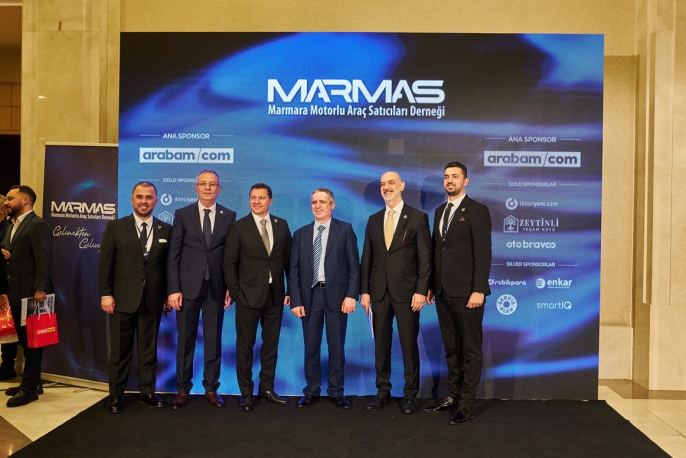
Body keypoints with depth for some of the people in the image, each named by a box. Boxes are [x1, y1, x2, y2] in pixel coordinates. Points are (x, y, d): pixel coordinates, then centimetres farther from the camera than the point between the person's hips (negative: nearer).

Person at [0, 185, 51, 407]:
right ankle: (29, 382, 24)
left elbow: (43, 259, -19)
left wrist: (40, 289, -24)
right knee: (24, 341, 15)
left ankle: (29, 388, 6)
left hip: (31, 293, -9)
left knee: (32, 341, -1)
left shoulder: (37, 224, -11)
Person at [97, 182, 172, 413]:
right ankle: (115, 396, 20)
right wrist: (105, 294, -8)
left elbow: (169, 264, 6)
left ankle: (147, 392, 23)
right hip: (123, 298, -1)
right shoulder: (115, 227, 2)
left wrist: (169, 293, 1)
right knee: (120, 350, 8)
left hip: (153, 299, 2)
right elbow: (105, 263, -1)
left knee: (149, 349, 11)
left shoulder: (166, 229, 6)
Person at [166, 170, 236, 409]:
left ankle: (211, 388, 21)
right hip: (188, 286, -1)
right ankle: (183, 389, 20)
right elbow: (173, 255, -1)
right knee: (185, 341, 8)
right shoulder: (182, 214, 2)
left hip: (216, 288, 1)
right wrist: (173, 289, -8)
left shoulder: (229, 216, 4)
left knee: (214, 341, 9)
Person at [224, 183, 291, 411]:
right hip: (249, 295, -3)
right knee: (245, 345, 6)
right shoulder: (238, 227, -3)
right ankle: (246, 392, 19)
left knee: (271, 344, 11)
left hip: (275, 295, 3)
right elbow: (229, 263, -3)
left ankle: (267, 389, 25)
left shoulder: (282, 225, 5)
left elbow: (288, 259, 7)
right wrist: (234, 292, -7)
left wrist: (290, 289, 3)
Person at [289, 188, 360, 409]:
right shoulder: (300, 234, 8)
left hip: (336, 295, -2)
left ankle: (336, 392, 19)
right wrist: (296, 300, -3)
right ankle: (311, 392, 22)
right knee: (311, 346, 9)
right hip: (310, 295, 2)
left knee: (336, 346, 6)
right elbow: (293, 270, 5)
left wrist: (352, 295, -11)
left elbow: (354, 266, -2)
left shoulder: (345, 230, 2)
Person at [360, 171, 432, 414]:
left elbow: (425, 257, -5)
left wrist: (421, 290, -12)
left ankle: (410, 394, 16)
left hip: (406, 291, -4)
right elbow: (366, 258, 10)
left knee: (409, 344, 3)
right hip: (379, 291, 4)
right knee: (381, 343, 10)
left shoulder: (418, 217, -1)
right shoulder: (373, 220, 11)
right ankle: (383, 392, 21)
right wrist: (364, 291, 4)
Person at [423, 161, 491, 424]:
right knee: (451, 348, 14)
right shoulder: (440, 211, 16)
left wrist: (479, 290, -18)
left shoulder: (477, 211, -6)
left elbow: (483, 253, -12)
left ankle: (466, 405, 12)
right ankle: (452, 396, 24)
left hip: (466, 291, -7)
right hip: (443, 292, 7)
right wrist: (431, 285, 12)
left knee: (470, 349, 4)